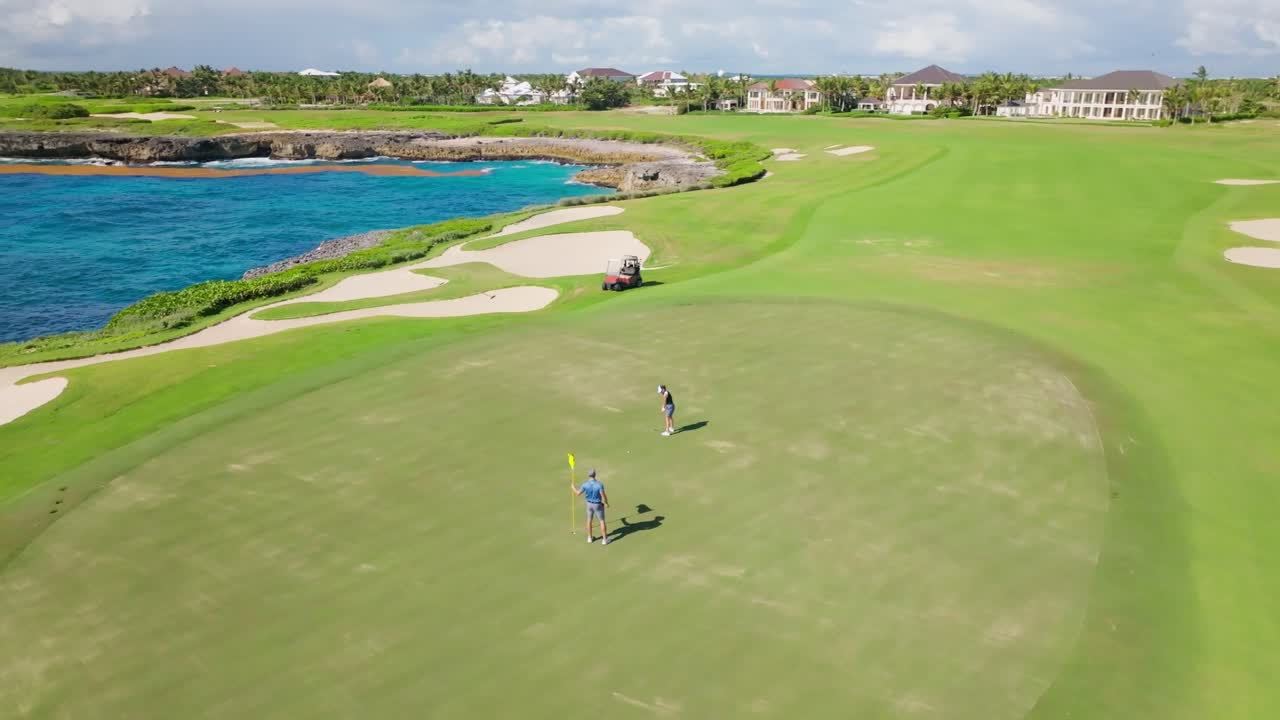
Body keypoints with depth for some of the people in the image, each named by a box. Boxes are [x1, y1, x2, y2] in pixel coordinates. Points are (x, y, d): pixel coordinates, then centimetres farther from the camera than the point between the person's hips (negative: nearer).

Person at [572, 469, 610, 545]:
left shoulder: (585, 485, -15)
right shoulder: (599, 484, -24)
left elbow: (578, 493, -3)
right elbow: (603, 495, -25)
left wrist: (572, 486, 15)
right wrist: (606, 503, -6)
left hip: (589, 504, 3)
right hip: (598, 505, -3)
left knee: (589, 520, 21)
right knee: (602, 521, 8)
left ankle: (589, 538, 30)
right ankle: (604, 539, 11)